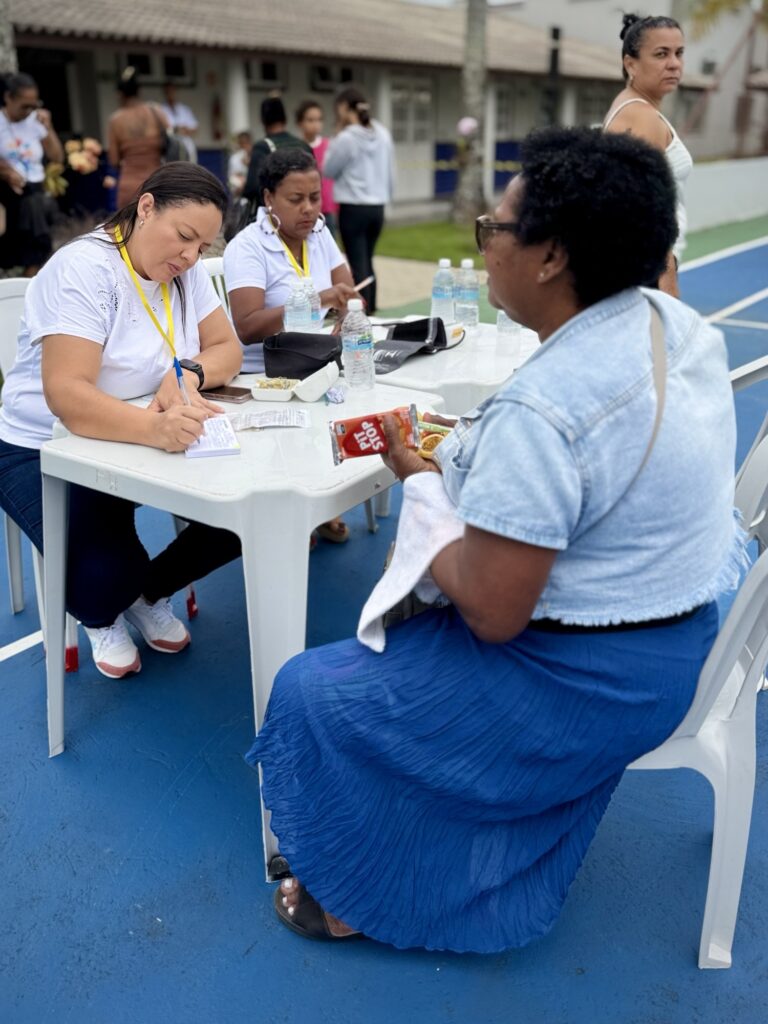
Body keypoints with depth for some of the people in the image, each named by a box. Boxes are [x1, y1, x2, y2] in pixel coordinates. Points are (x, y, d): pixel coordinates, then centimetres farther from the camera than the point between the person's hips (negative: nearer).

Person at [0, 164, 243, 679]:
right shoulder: (83, 268, -23)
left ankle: (152, 593, 14)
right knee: (106, 573, -31)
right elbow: (66, 394, -33)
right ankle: (100, 618, 10)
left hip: (142, 443, 6)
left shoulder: (186, 270, -1)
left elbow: (227, 348, -1)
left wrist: (189, 374, -25)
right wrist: (155, 428, -52)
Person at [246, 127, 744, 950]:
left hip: (586, 685, -9)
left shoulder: (539, 410, -31)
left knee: (310, 693, 3)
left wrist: (420, 482, -13)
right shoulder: (679, 324, -3)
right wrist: (460, 460, 2)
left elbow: (489, 613, -27)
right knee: (404, 628, 28)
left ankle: (361, 894, 28)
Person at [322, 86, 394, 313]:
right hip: (377, 207, 6)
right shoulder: (383, 135, 5)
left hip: (353, 208, -6)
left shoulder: (346, 138, -13)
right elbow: (391, 173, 12)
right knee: (367, 260, 15)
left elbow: (329, 171, -2)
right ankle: (370, 308, 20)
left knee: (358, 263, -3)